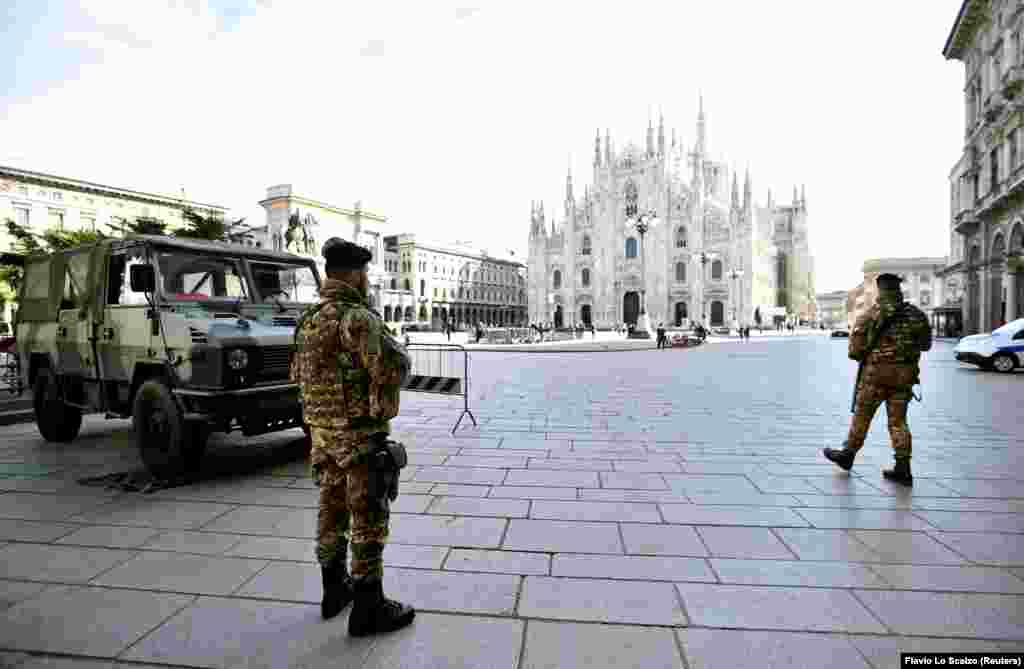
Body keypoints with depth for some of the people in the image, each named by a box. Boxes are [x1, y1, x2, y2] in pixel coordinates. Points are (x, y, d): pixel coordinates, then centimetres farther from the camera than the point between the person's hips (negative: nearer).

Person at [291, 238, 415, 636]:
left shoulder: (308, 320, 10)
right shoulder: (356, 316, -20)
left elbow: (299, 374, 21)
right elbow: (394, 364, -31)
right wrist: (383, 406, -16)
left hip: (322, 432, 9)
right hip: (360, 435, -9)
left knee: (332, 511, 19)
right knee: (368, 520, 2)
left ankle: (335, 589, 35)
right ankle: (369, 608, 13)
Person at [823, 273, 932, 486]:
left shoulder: (870, 315, -8)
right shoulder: (916, 314, 4)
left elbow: (855, 350, -9)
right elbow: (925, 344, 16)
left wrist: (863, 356, 12)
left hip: (877, 373, -4)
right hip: (904, 375, 4)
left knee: (862, 415, 8)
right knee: (898, 421, 9)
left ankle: (847, 455, 22)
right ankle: (903, 469, 7)